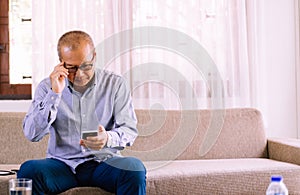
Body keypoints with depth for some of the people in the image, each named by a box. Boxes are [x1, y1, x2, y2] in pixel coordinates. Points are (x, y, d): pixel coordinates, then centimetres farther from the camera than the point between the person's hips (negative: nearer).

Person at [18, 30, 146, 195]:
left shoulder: (115, 84, 2)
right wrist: (54, 94, -17)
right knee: (29, 169, -30)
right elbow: (32, 134, -7)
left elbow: (130, 129, -1)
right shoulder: (47, 86, 3)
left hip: (103, 161, 0)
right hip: (62, 162, 0)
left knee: (134, 169, -31)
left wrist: (108, 138, -24)